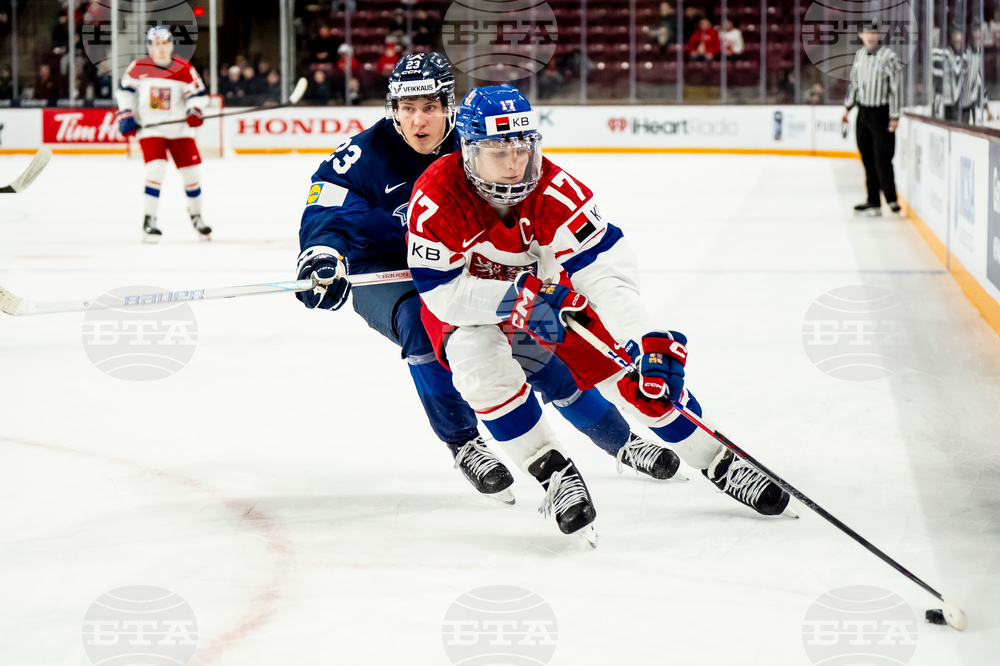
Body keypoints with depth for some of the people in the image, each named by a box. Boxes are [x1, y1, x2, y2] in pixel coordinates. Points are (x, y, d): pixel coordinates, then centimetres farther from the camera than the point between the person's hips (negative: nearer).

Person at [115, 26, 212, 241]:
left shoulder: (185, 69, -4)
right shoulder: (138, 68, -4)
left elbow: (197, 93, -1)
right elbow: (126, 91, 8)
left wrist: (195, 110, -20)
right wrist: (126, 116, 0)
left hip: (179, 129, 2)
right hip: (150, 128, -2)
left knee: (191, 172, 4)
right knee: (156, 169, -19)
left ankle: (195, 215, 29)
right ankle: (149, 220, -7)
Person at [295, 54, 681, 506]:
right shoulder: (366, 156, -21)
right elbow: (326, 214, -27)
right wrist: (323, 254, -48)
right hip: (381, 278, -3)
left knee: (533, 340, -6)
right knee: (424, 323, -35)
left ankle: (621, 441, 9)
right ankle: (463, 444, -17)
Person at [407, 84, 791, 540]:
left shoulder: (556, 192, -32)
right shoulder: (435, 199, -32)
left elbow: (606, 271, -36)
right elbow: (439, 290, -26)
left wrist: (644, 342, -49)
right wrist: (516, 300, -36)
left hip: (548, 285, 1)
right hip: (465, 299, -1)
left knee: (636, 376, -6)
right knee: (482, 371, -31)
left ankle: (720, 463, 13)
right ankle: (554, 474, -9)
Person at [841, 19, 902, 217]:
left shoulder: (888, 57, -13)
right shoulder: (859, 55, 8)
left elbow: (896, 87, -14)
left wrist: (895, 116, -16)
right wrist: (848, 107, 20)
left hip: (881, 114, -7)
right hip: (863, 112, 7)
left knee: (882, 159, -10)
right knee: (868, 159, 9)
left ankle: (891, 199, 1)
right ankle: (873, 201, 14)